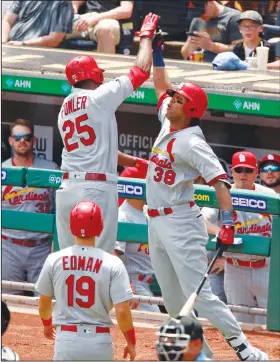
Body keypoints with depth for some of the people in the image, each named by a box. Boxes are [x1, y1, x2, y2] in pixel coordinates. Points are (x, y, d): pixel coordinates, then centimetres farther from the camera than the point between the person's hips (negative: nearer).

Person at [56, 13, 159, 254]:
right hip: (96, 188, -7)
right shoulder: (100, 97, -4)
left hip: (67, 188, 7)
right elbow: (142, 71, 1)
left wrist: (137, 162, 28)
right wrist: (146, 36, 16)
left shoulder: (65, 109, 19)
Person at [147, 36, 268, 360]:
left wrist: (227, 222, -35)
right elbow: (162, 86, 22)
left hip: (181, 222, -9)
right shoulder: (167, 125, 7)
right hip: (156, 221, 9)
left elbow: (219, 181, -24)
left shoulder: (193, 144, -17)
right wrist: (156, 53, 16)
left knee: (198, 294, -14)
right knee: (172, 297, 12)